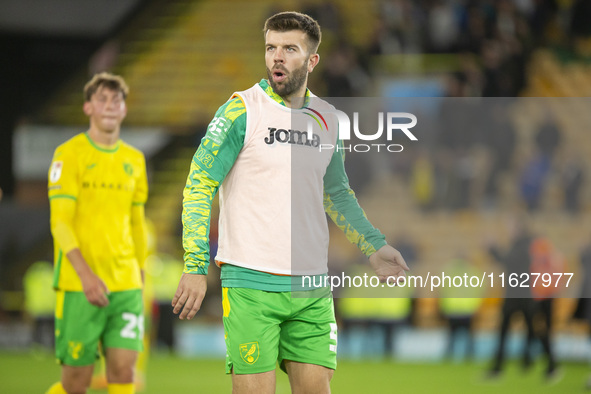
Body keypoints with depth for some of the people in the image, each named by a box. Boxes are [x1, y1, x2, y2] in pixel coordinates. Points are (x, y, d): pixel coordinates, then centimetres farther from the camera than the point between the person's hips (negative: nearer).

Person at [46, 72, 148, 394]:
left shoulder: (134, 159, 14)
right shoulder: (69, 154, -3)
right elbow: (60, 223, -10)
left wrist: (139, 279, 19)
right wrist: (85, 274, -22)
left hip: (126, 283, 4)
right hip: (78, 284, -4)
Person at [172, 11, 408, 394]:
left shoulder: (327, 118, 10)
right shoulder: (242, 110, -5)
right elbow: (199, 187, -5)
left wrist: (375, 246, 19)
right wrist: (196, 267, -12)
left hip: (311, 287, 5)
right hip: (250, 285, -5)